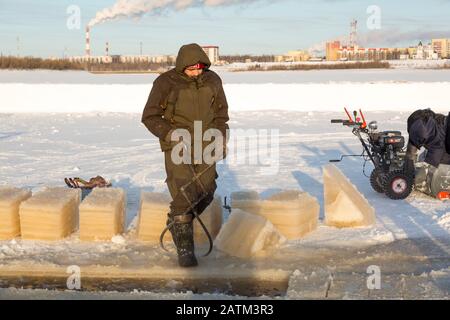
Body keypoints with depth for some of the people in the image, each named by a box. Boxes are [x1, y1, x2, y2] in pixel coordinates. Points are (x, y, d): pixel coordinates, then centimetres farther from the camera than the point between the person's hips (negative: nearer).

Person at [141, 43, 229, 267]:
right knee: (184, 196, -14)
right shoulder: (165, 83, -14)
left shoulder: (212, 80, -2)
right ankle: (184, 250, -4)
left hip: (204, 145, 5)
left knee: (205, 194, 9)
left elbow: (221, 113, 10)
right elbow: (150, 117, -8)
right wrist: (171, 135, -22)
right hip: (177, 145, -4)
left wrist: (222, 141, -1)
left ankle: (177, 225, 37)